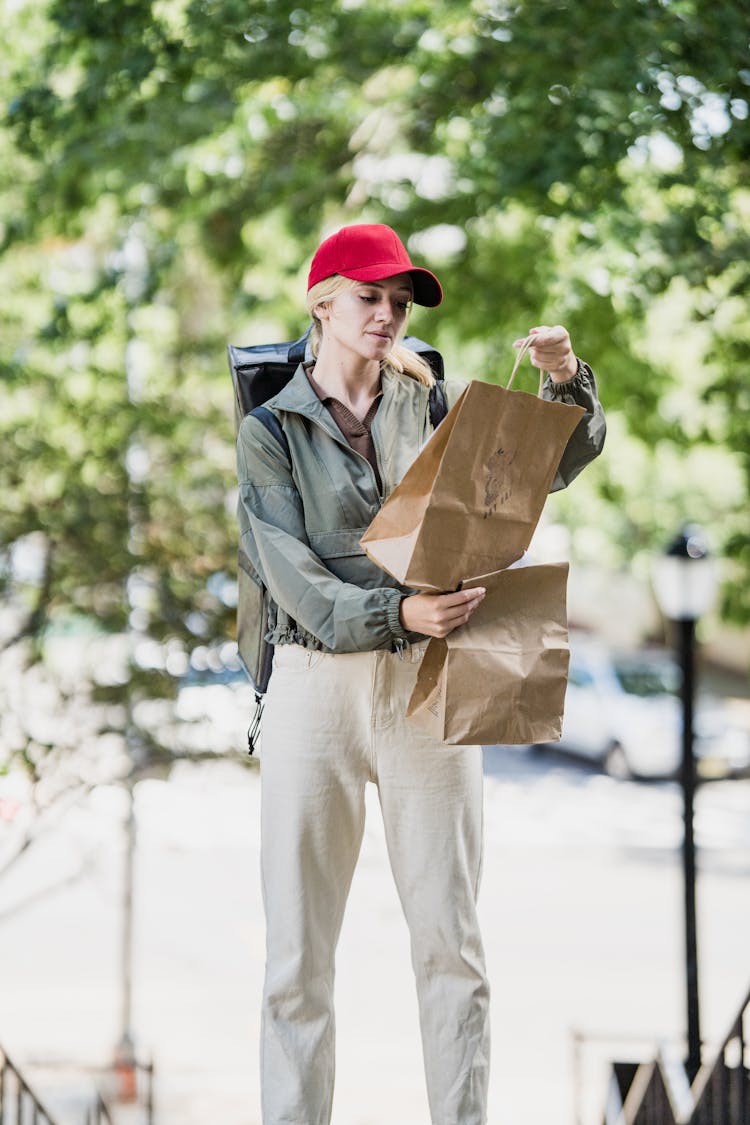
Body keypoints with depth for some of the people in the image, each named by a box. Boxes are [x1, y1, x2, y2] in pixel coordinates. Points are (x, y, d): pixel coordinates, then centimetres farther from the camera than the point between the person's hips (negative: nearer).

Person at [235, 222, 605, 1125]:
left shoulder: (434, 405, 10)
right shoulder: (271, 433, 2)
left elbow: (562, 459, 9)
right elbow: (295, 581, -9)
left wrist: (567, 381, -11)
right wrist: (396, 612, -26)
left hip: (428, 682, 2)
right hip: (316, 686, -1)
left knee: (450, 942, 0)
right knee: (298, 951, 0)